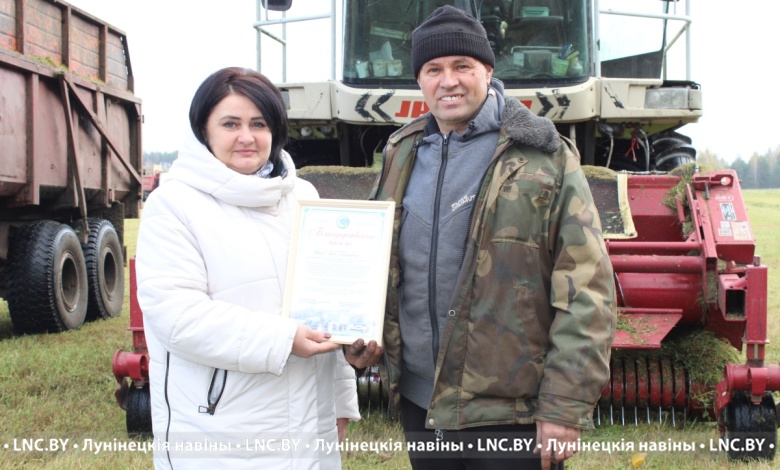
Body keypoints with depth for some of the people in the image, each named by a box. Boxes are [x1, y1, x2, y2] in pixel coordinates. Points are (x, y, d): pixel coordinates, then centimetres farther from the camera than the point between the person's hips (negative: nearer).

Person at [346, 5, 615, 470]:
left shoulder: (544, 159, -7)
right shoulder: (402, 155, 9)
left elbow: (587, 294, -10)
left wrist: (566, 408, -14)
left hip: (510, 411, -5)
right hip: (419, 402, 5)